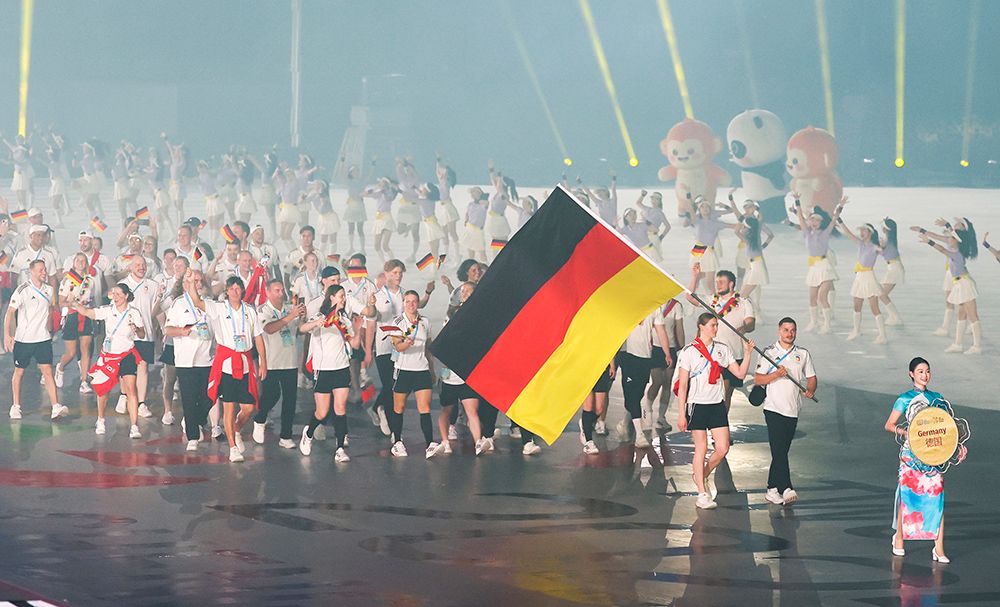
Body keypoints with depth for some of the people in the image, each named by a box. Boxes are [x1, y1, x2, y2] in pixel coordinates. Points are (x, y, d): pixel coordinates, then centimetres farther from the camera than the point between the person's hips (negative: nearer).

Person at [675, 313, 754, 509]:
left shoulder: (722, 349, 9)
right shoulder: (689, 351, -5)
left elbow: (740, 373, 9)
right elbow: (682, 385, -7)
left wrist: (747, 353, -4)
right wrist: (681, 414, -11)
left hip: (717, 405, 5)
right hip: (697, 405, -5)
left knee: (723, 448, -2)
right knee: (701, 448, -3)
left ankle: (702, 476, 24)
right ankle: (702, 494, 2)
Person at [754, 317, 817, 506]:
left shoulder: (803, 354, 12)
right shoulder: (770, 352, 2)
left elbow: (811, 377, 15)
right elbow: (757, 379, -1)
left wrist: (810, 390, -7)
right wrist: (776, 375, -17)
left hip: (793, 409, 4)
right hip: (774, 408, -4)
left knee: (782, 451, 7)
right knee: (779, 450, -13)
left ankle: (772, 490, 14)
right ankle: (786, 490, -19)